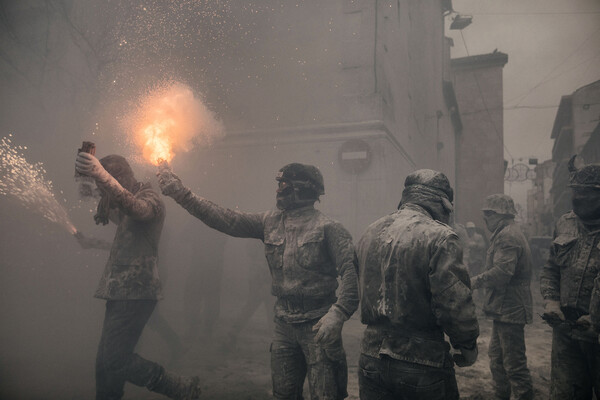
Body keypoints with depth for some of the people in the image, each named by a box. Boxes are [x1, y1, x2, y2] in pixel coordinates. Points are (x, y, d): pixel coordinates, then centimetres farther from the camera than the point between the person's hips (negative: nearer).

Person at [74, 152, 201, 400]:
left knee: (115, 361, -11)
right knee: (105, 363, 10)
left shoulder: (150, 199, -8)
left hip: (136, 293, -9)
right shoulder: (126, 207, 19)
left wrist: (103, 176, -44)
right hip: (121, 293, 9)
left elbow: (136, 208, -31)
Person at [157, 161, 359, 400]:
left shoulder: (326, 227, -11)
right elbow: (225, 220, 1)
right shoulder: (270, 222, 6)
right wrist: (178, 191, -1)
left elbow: (352, 271, -17)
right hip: (284, 324, 6)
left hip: (318, 325, -5)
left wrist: (337, 313, -28)